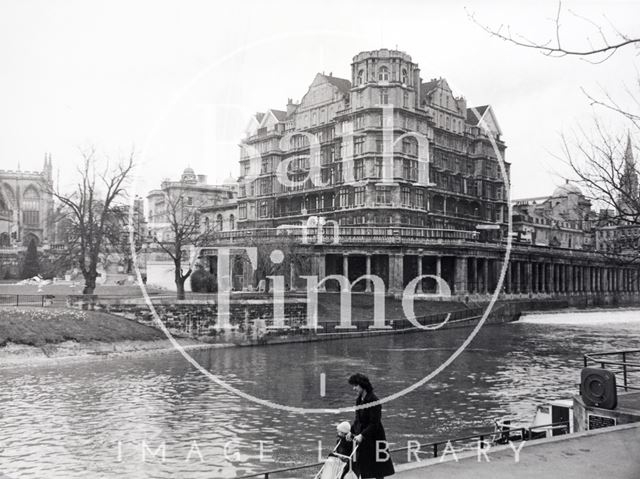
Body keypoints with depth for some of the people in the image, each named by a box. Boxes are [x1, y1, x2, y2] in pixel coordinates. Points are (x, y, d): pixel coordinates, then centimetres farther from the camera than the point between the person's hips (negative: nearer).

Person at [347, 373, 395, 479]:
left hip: (374, 439, -7)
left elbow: (374, 424, -21)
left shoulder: (373, 400, -18)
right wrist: (352, 432, 7)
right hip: (361, 437, 7)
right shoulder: (359, 400, 7)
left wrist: (362, 435, -27)